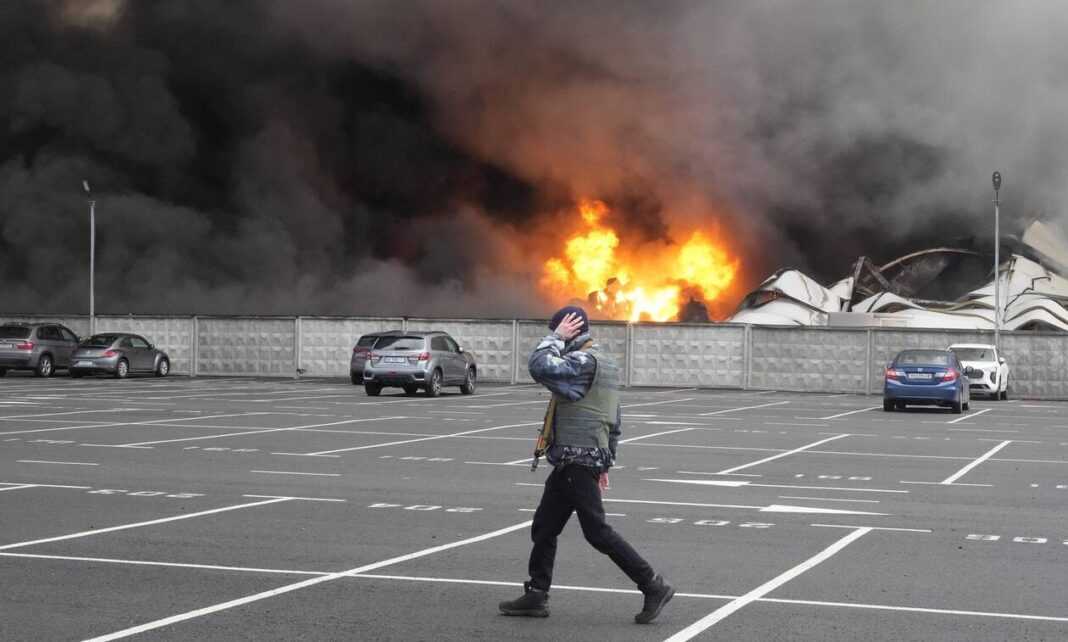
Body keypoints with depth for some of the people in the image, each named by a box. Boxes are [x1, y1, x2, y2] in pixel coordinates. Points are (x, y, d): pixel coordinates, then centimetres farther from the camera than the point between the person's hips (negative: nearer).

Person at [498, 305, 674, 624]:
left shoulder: (583, 361, -14)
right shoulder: (604, 363, 18)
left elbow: (540, 367, -28)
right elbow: (614, 422, 21)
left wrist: (556, 338, -13)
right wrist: (605, 464, 24)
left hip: (577, 463, -10)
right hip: (573, 463, 10)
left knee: (598, 532, -7)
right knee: (544, 527, 12)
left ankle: (654, 586, -3)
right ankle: (536, 595, 16)